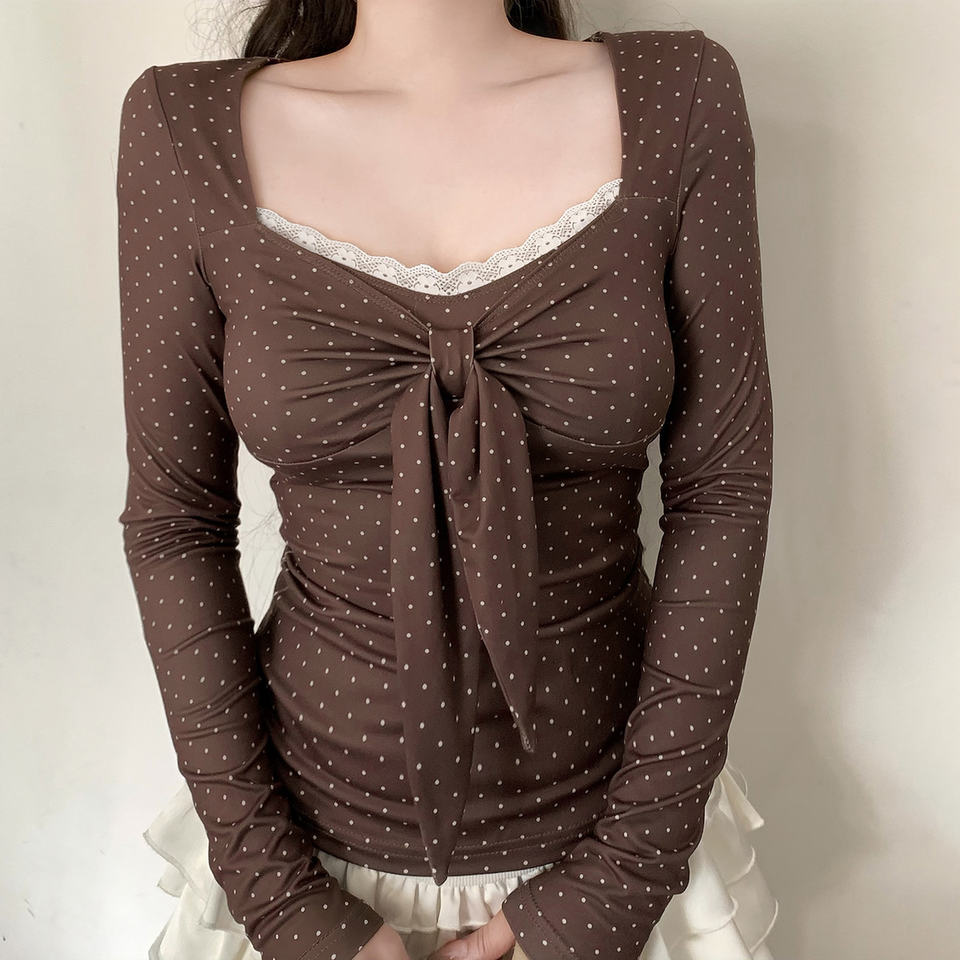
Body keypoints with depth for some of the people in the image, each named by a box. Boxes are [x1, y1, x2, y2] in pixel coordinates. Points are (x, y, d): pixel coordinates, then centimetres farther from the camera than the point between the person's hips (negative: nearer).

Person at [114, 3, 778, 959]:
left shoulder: (681, 95, -10)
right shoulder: (184, 126, -10)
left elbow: (721, 490, -9)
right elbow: (174, 516, -7)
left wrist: (620, 881, -10)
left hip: (608, 804, 1)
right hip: (316, 823, 1)